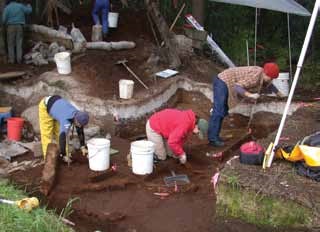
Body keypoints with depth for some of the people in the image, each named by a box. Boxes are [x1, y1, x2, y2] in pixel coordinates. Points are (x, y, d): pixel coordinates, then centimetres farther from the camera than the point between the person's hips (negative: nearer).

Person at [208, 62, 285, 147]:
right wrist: (250, 95, -44)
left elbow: (269, 85, 26)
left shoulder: (262, 75, 3)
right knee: (218, 111, -14)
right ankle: (213, 139, -16)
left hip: (227, 83, 10)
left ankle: (215, 136, 12)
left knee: (223, 112, 8)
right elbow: (237, 87, -33)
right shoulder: (255, 76, -27)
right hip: (222, 81, -10)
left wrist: (280, 95, 35)